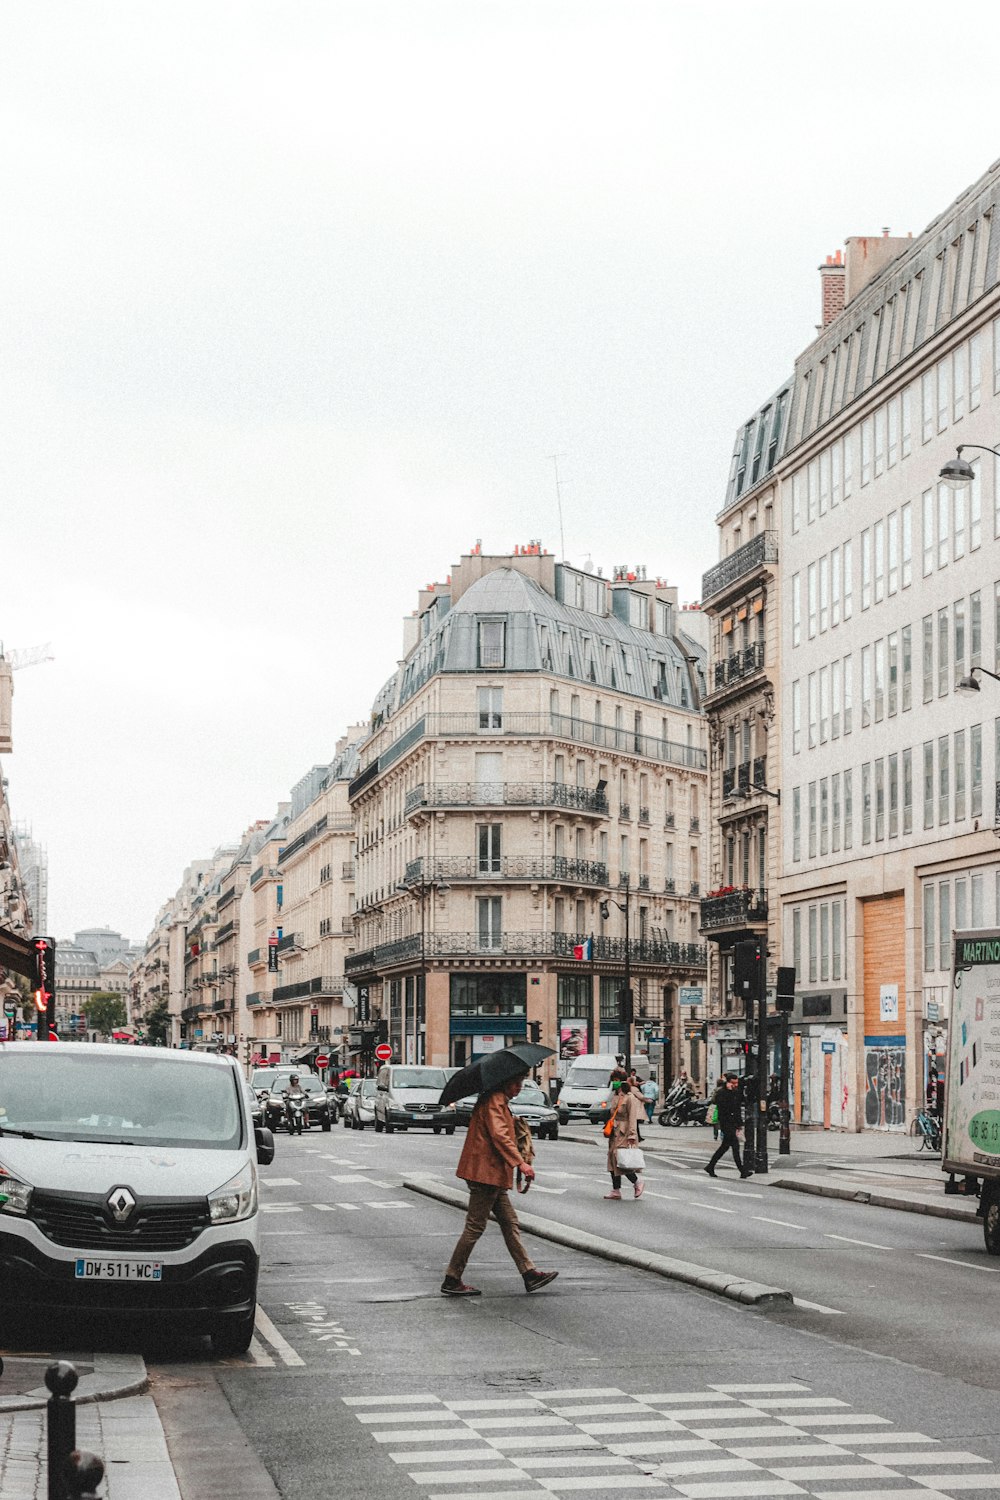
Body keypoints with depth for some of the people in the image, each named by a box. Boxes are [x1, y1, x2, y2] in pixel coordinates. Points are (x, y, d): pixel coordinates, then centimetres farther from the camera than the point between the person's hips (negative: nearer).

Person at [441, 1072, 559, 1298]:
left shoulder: (500, 1102, 20)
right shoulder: (493, 1101, -13)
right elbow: (499, 1135, -25)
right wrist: (520, 1162, -30)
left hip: (493, 1175, 11)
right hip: (485, 1171, -11)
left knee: (509, 1223, 10)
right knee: (475, 1226, -6)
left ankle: (529, 1273, 12)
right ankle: (451, 1281, -1)